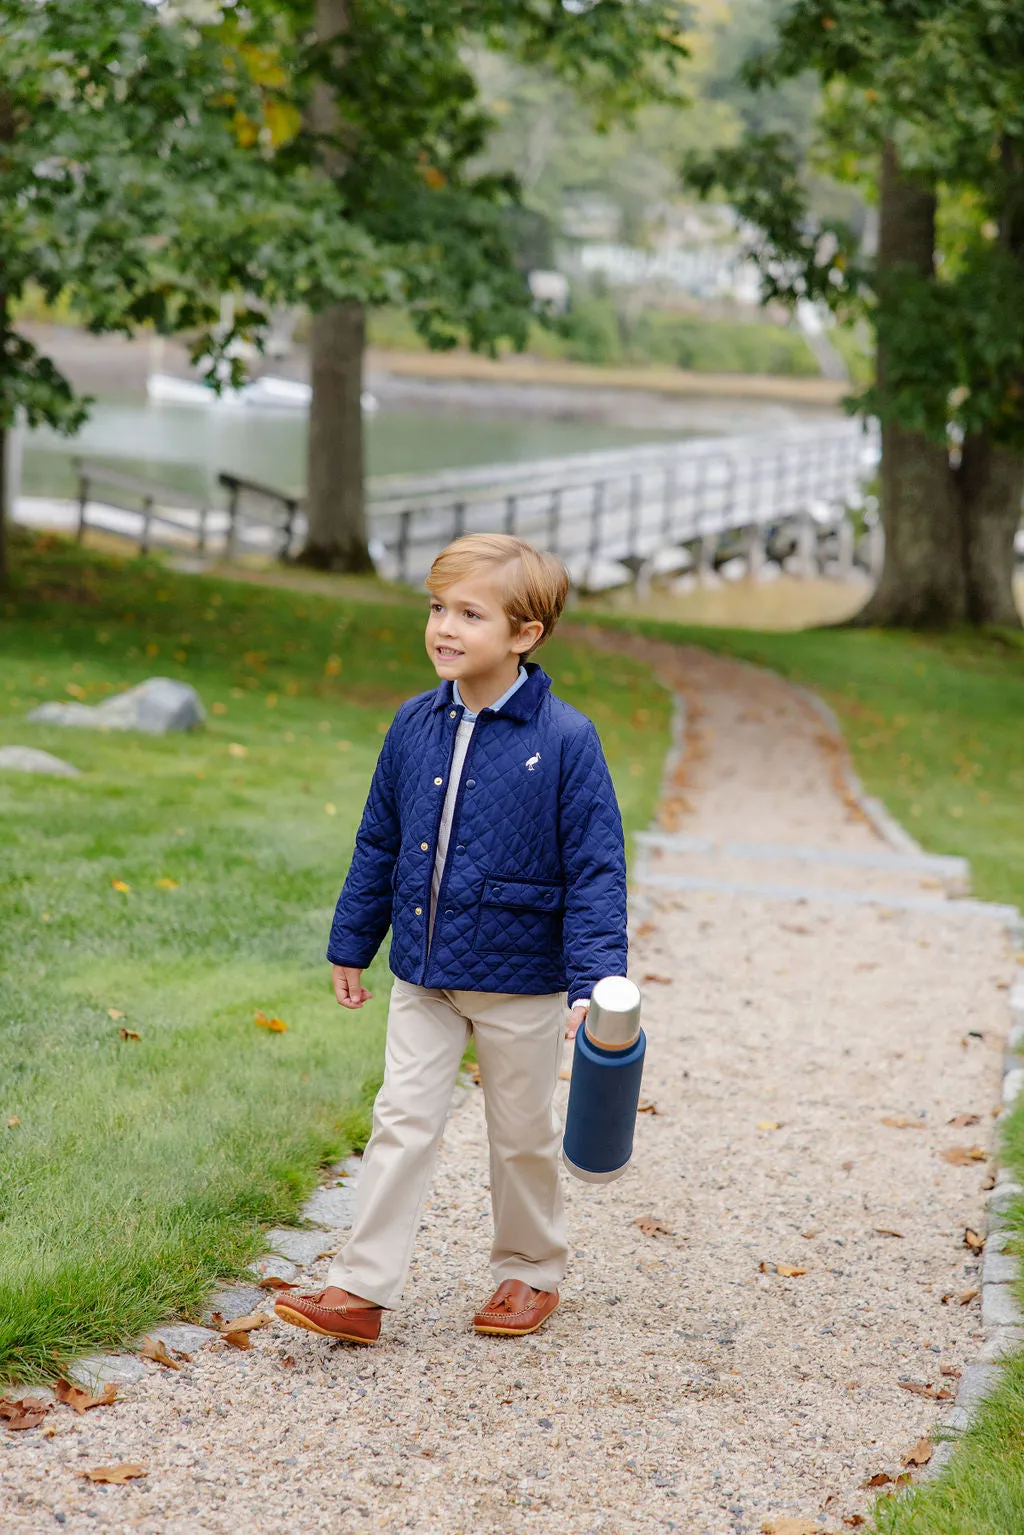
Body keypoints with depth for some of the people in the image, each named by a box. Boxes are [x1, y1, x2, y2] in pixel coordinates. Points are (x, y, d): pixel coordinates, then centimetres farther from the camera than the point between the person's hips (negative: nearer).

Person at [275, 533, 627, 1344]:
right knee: (403, 1122, 2)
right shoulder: (416, 725, -1)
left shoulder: (565, 739, -15)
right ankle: (362, 1288, 5)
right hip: (423, 974, 4)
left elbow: (596, 869, -13)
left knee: (523, 1134, 13)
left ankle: (531, 1271, 32)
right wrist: (351, 943, 14)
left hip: (521, 981, -3)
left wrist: (594, 985, -19)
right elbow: (380, 843, 10)